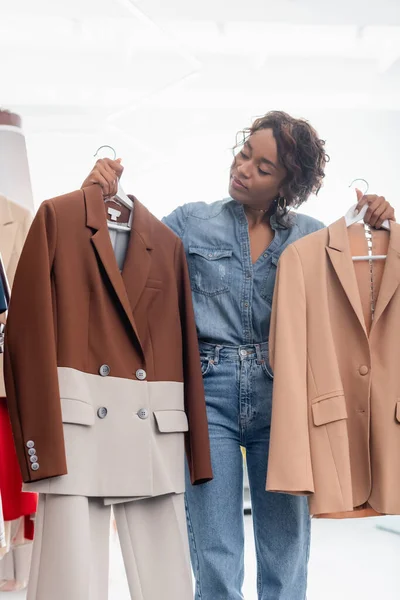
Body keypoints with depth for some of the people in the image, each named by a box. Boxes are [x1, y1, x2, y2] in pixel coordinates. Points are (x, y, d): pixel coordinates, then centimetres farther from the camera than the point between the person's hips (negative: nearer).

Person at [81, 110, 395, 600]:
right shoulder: (191, 222, 6)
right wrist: (103, 199, -9)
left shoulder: (311, 235, 9)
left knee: (286, 557, 10)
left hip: (282, 396, 2)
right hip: (210, 395, -1)